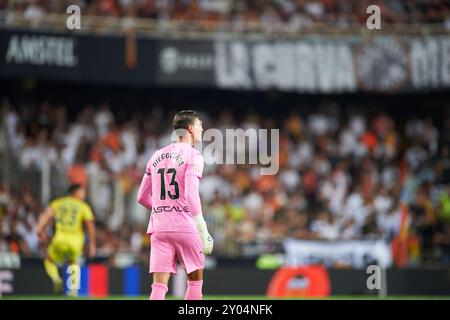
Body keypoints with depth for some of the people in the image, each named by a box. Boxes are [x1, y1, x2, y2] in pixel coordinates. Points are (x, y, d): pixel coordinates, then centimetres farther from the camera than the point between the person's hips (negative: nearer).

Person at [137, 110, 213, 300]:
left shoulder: (157, 156, 14)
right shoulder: (192, 156, -4)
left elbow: (142, 197, 17)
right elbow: (191, 195, -16)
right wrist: (203, 233, -16)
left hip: (158, 228, 5)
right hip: (185, 227, -4)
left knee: (159, 285, -1)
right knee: (195, 279, 11)